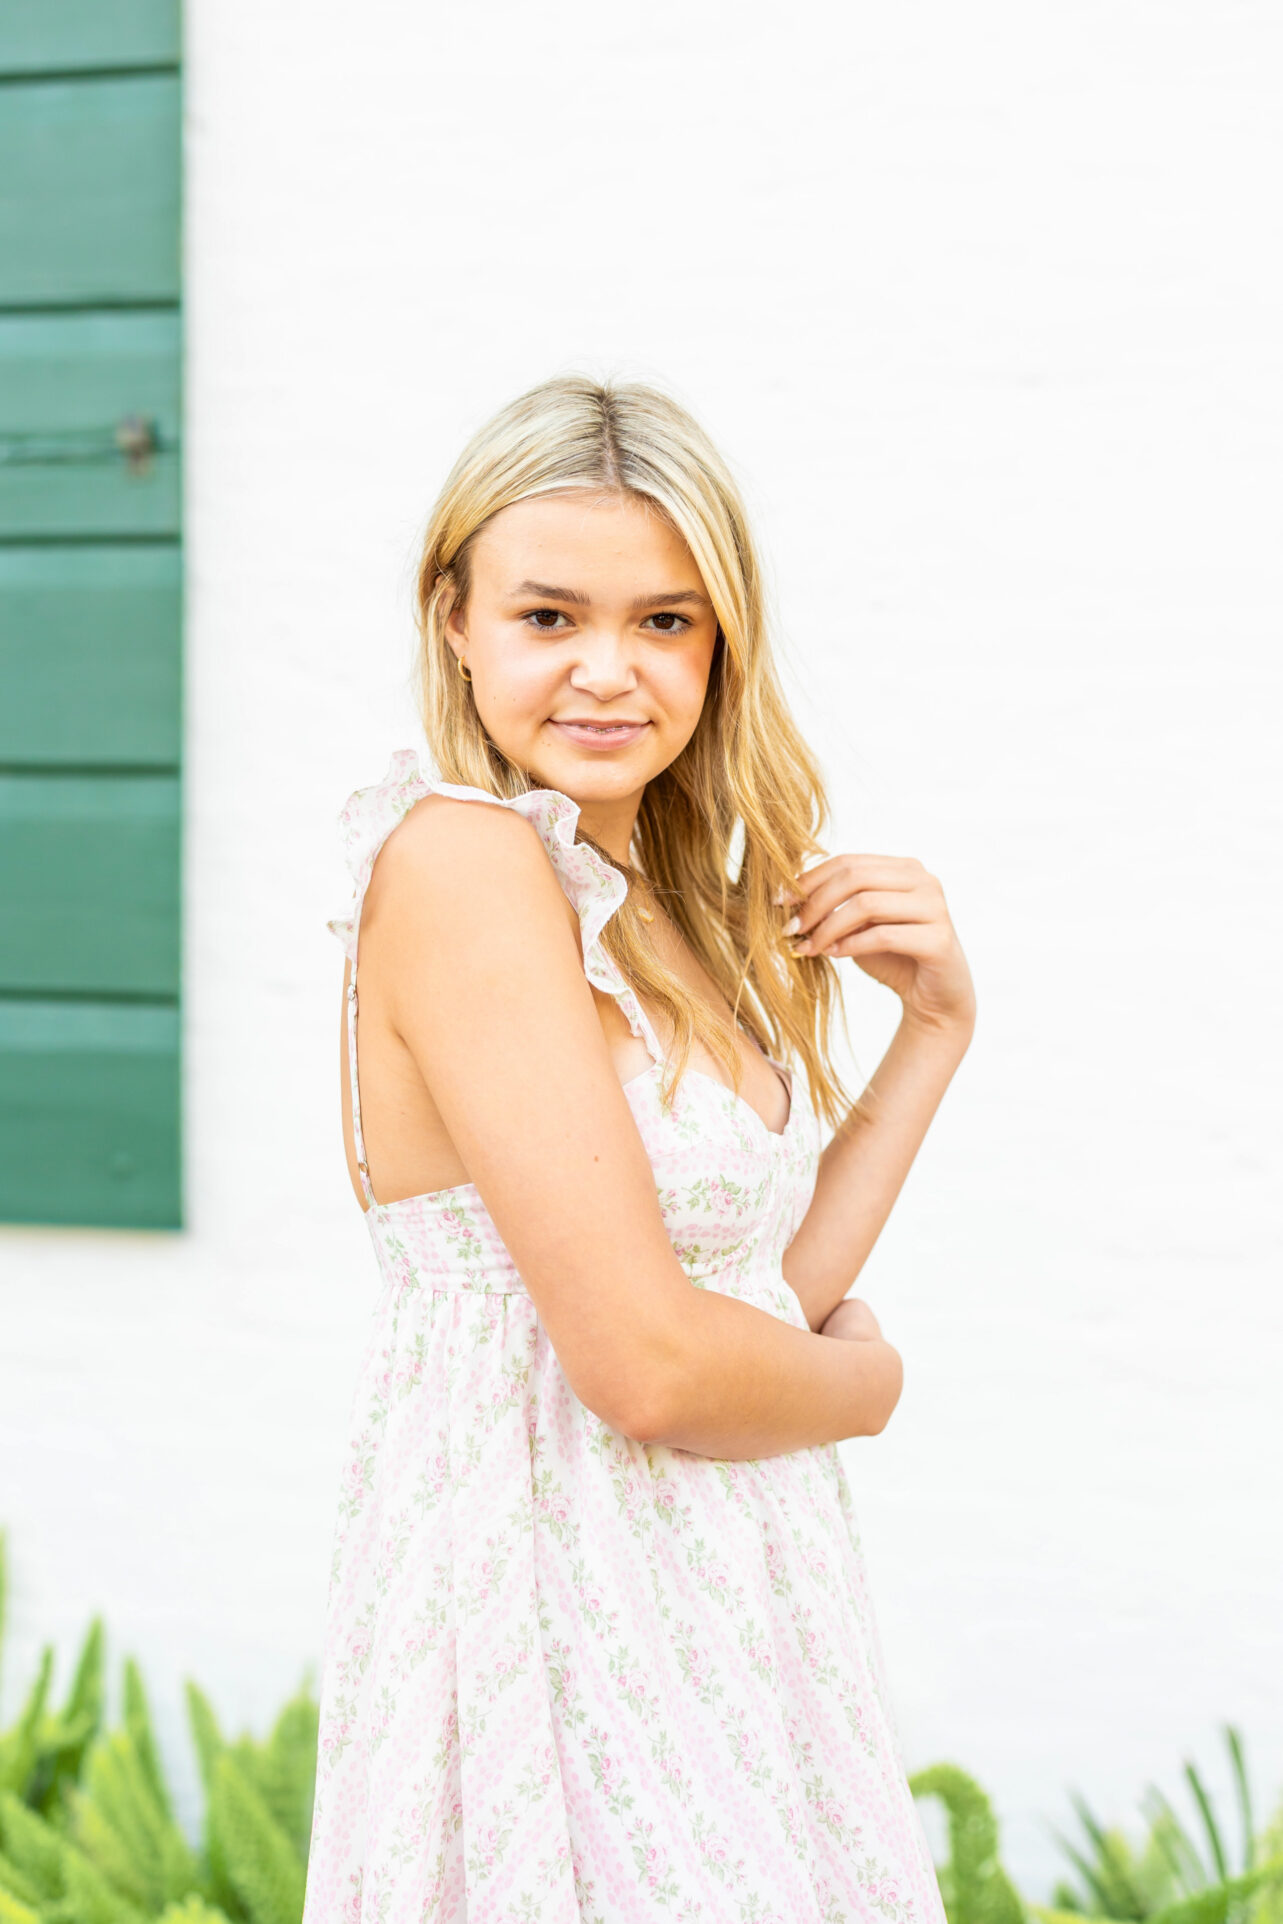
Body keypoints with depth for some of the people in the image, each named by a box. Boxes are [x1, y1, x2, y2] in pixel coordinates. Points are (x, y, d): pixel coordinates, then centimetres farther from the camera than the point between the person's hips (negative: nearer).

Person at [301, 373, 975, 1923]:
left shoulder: (652, 896, 10)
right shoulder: (462, 855, -17)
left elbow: (771, 1284, 8)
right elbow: (647, 1362, -22)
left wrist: (935, 1025, 2)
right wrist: (866, 1380, -3)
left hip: (722, 1591, 9)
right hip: (556, 1603, -9)